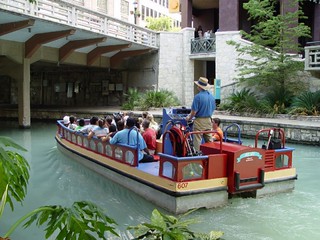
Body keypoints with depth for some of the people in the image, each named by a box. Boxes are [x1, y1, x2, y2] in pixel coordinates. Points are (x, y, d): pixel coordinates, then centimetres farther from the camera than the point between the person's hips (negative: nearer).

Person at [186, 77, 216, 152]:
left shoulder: (198, 96, -17)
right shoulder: (211, 96, 5)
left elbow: (194, 111, -16)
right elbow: (213, 108, 14)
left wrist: (189, 118, 1)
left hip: (199, 121, -7)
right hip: (208, 120, 7)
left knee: (197, 140, 0)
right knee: (209, 140, 12)